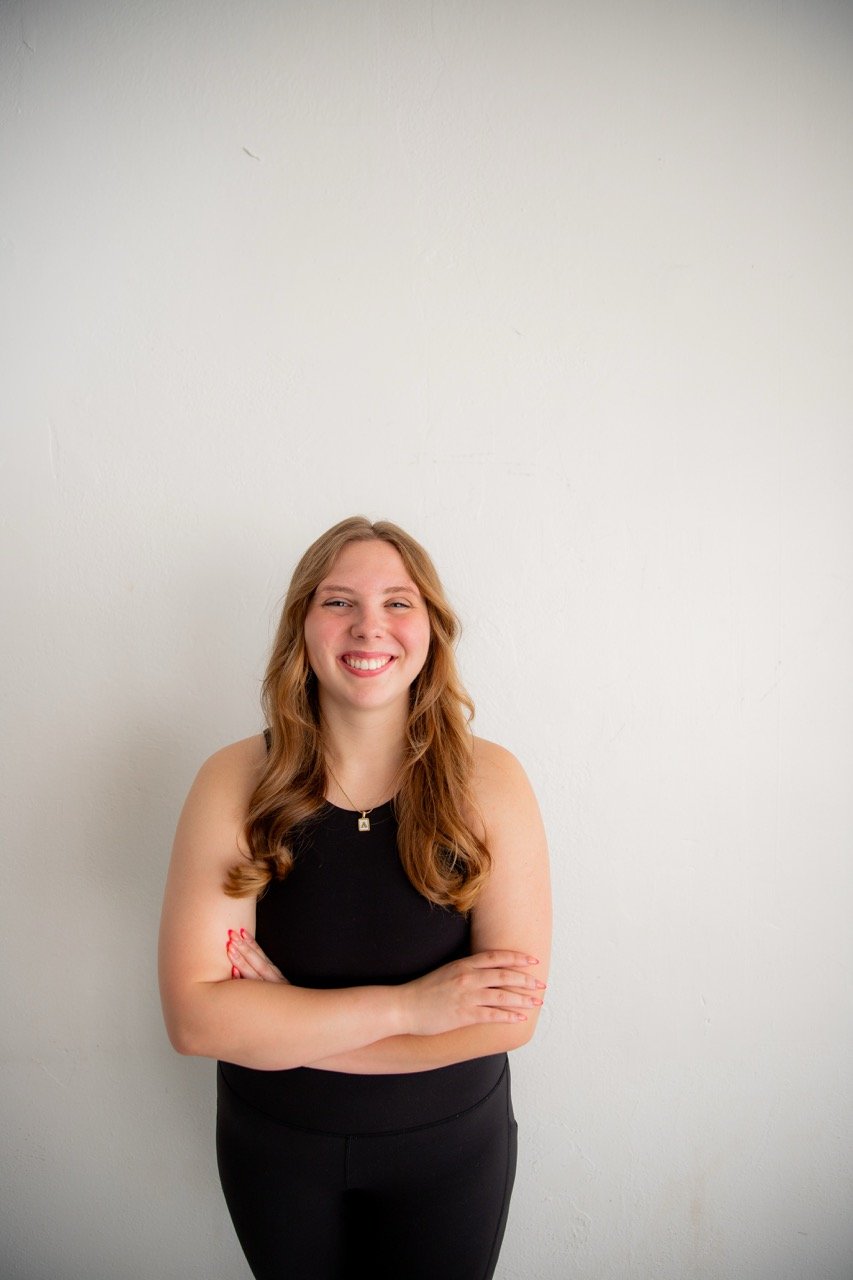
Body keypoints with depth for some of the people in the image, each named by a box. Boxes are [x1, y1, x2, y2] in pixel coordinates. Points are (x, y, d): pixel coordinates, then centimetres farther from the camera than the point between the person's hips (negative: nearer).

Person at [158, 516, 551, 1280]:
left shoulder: (488, 781, -18)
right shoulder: (236, 783, -17)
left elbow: (512, 1014, -21)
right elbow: (193, 1017, -20)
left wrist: (276, 1024, -20)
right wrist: (406, 1004, -26)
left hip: (448, 1148, 0)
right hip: (275, 1149, 1)